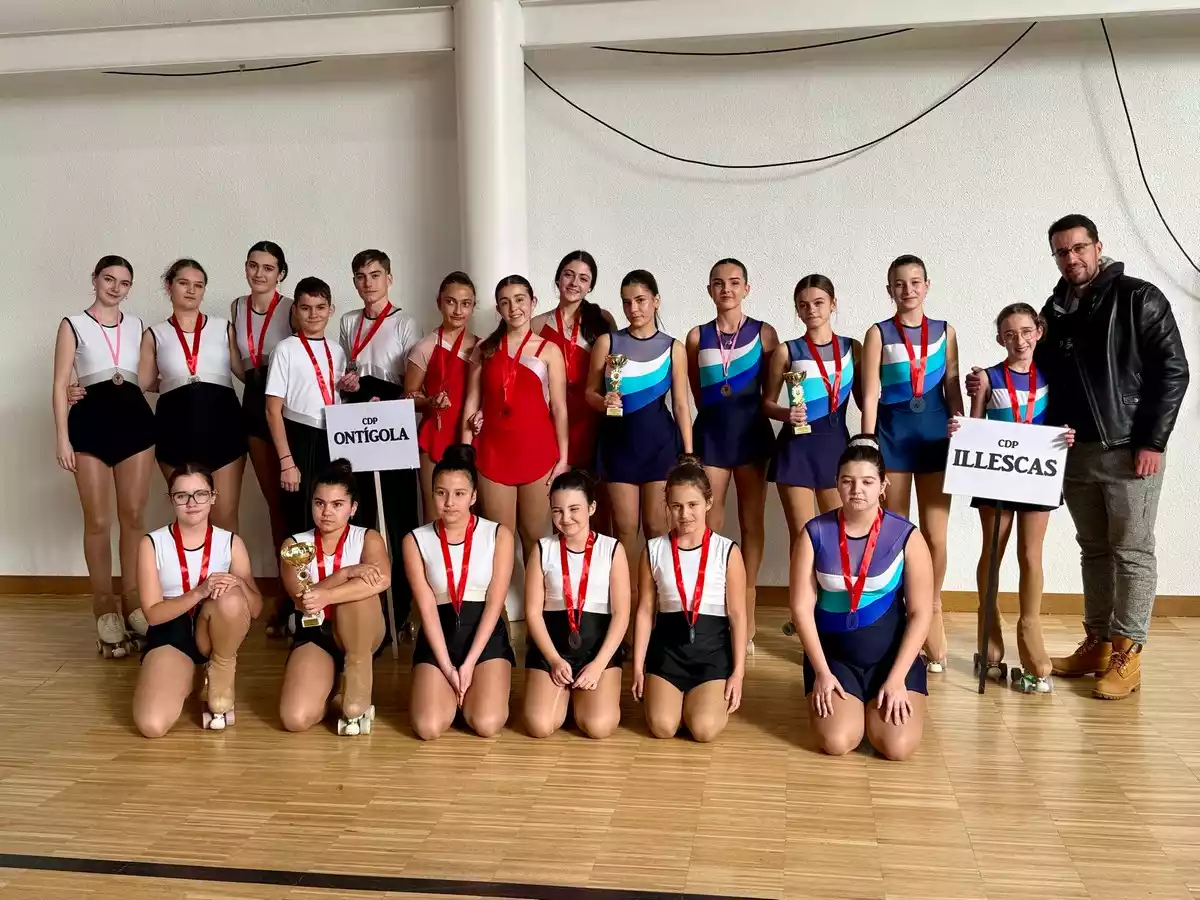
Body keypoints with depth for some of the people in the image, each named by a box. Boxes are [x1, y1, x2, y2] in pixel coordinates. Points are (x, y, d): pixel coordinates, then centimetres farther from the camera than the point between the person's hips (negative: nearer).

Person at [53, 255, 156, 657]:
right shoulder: (73, 325, 3)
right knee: (98, 521, 0)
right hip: (91, 421, -3)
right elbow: (61, 386, -1)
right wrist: (63, 439, -8)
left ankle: (131, 599, 16)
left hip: (136, 419, 3)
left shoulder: (136, 326, 14)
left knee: (133, 516, 4)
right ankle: (105, 606, 11)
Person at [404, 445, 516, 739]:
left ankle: (474, 686, 16)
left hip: (486, 635, -1)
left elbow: (494, 603, -7)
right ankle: (455, 687, 17)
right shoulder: (416, 541, -1)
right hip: (438, 636, 1)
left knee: (487, 724, -19)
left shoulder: (498, 535, -4)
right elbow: (427, 608, -6)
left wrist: (469, 663, -13)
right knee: (428, 728, -17)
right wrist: (448, 667, -13)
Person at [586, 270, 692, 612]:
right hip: (618, 439, 1)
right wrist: (602, 401, -17)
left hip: (659, 440, 0)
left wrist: (689, 454, -1)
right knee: (624, 526, 3)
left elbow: (681, 404, 3)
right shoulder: (607, 342, 3)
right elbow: (590, 391, 6)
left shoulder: (673, 348, 2)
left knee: (657, 527, 2)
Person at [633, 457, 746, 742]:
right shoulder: (653, 550, -1)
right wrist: (638, 667, 2)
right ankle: (680, 695, 21)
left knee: (704, 730, -17)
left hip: (713, 646, -1)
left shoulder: (727, 551, -6)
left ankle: (710, 697, 19)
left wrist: (738, 672, -5)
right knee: (661, 727, -14)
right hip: (667, 645, 2)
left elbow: (737, 615, -3)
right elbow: (645, 612, 4)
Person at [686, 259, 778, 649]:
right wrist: (717, 412, 7)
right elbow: (695, 393, 11)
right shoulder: (697, 336, 4)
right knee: (708, 522, 1)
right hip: (711, 431, 1)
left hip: (751, 431, -1)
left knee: (751, 521, 6)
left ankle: (746, 612, 15)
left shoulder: (764, 333, 0)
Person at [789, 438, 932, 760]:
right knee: (836, 743, -18)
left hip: (891, 653, 0)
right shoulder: (815, 533, -7)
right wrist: (821, 672, -10)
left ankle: (887, 695, 17)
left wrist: (897, 678, -12)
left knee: (898, 747, -17)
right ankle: (845, 700, 18)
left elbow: (921, 613, -7)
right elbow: (802, 608, -6)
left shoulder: (906, 536, -9)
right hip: (832, 651, 0)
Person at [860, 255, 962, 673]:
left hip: (936, 432, 2)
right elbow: (870, 397, -4)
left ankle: (932, 613, 22)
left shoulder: (944, 331, 8)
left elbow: (953, 390, 9)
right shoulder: (878, 334, 1)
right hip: (893, 432, -1)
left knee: (935, 535, 4)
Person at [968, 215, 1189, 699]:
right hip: (1079, 451, 6)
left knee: (1132, 552, -1)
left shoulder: (1139, 299, -6)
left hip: (1131, 450, -6)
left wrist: (1153, 442, -14)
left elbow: (1173, 371, -9)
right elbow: (1041, 375, 16)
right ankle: (1097, 644, 21)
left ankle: (1127, 655, 5)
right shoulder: (1054, 310, 10)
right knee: (1094, 550, 12)